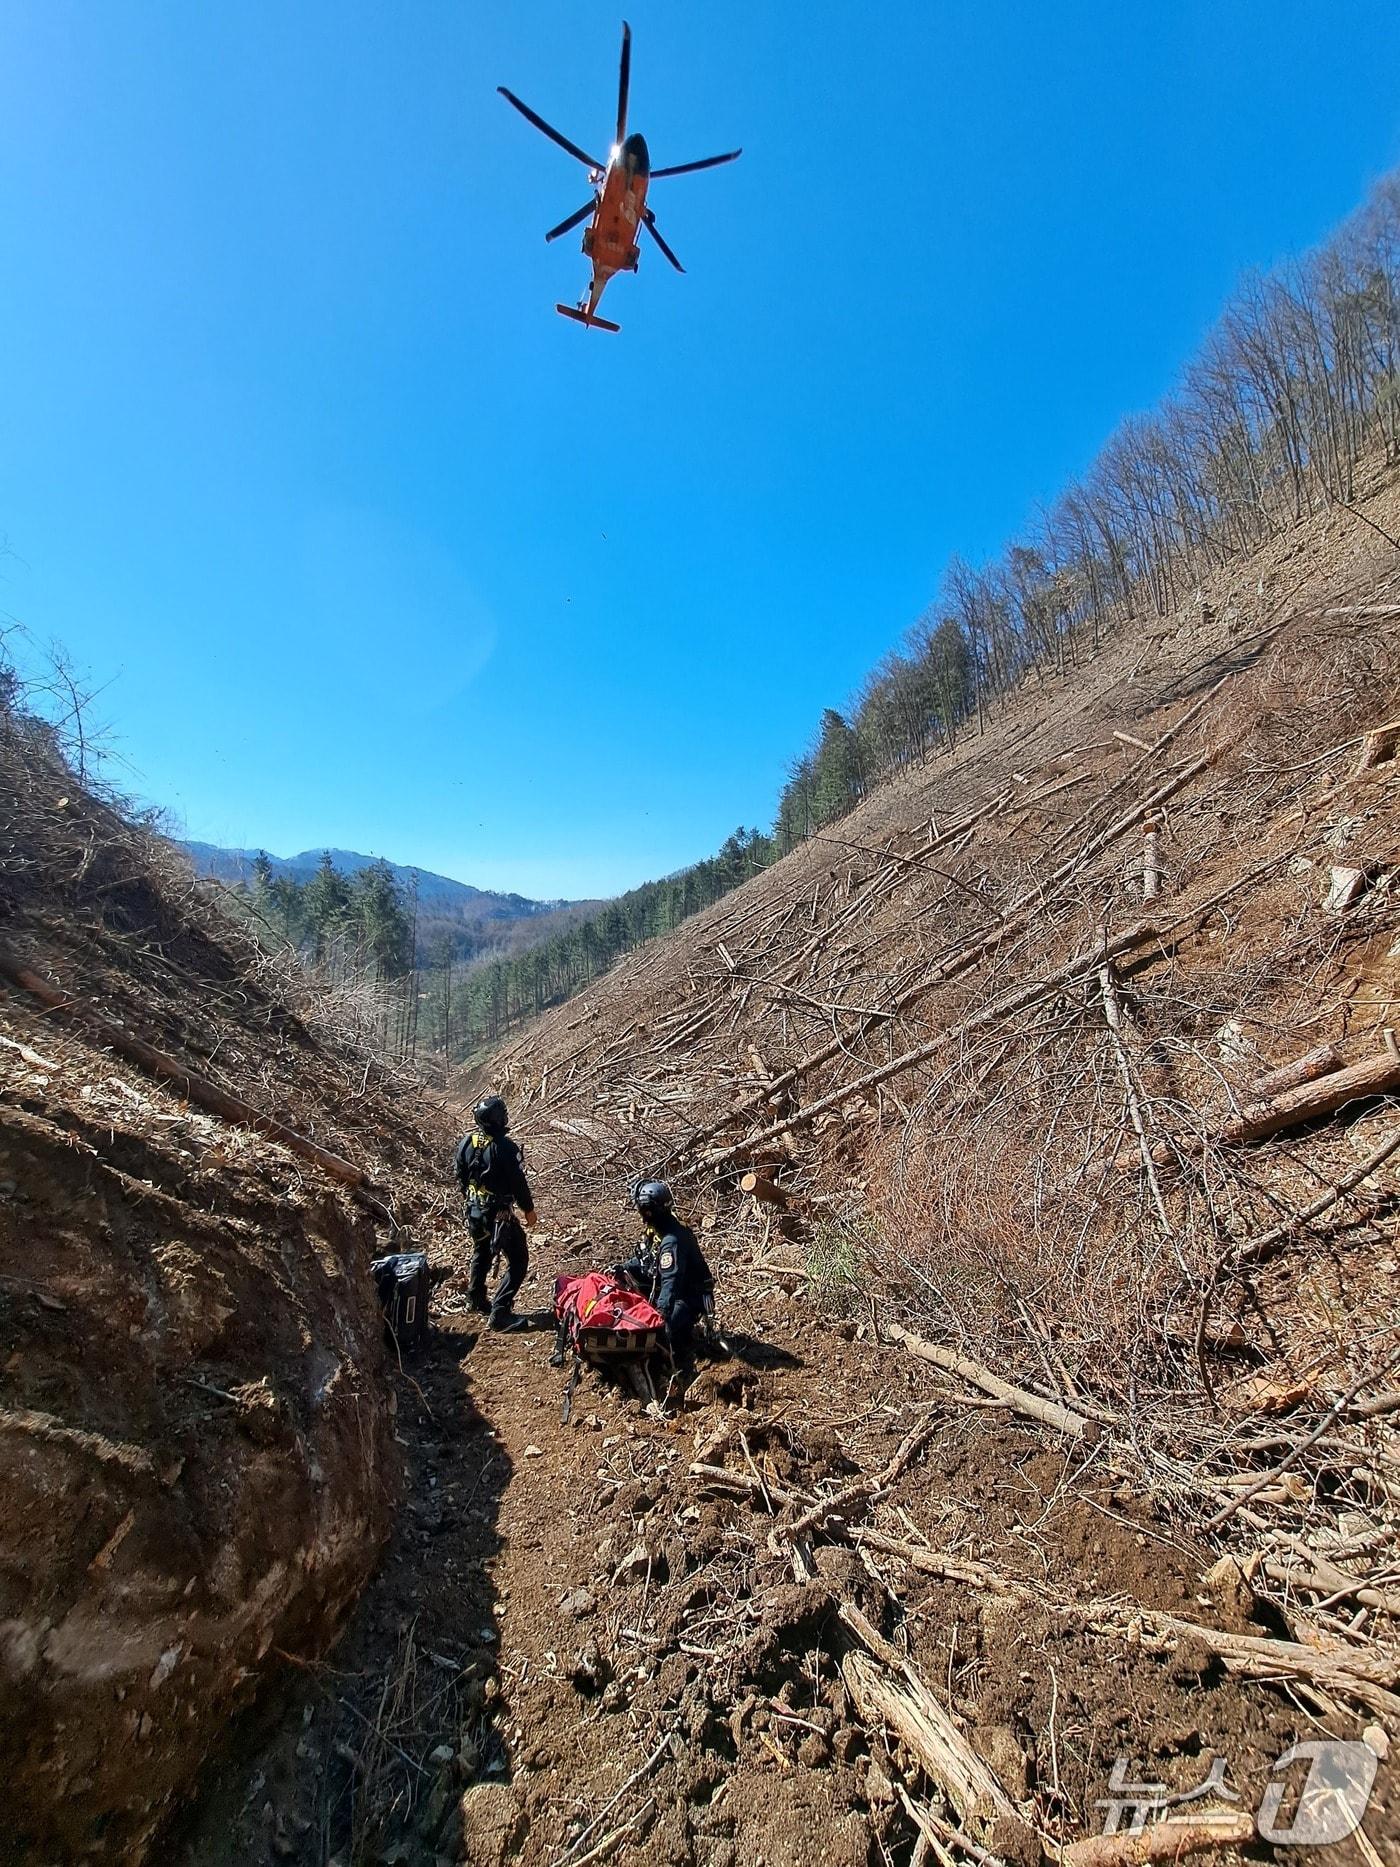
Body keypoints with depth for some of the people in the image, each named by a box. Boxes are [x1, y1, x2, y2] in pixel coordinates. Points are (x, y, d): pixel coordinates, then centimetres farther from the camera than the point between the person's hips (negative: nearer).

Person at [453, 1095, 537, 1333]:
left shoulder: (466, 1142, -3)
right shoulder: (503, 1146, -25)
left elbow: (459, 1174, 10)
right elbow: (518, 1181, -18)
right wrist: (528, 1209, -4)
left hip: (474, 1210, 8)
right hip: (499, 1213, -8)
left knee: (481, 1253, 29)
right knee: (518, 1261, 0)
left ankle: (477, 1300, 44)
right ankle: (500, 1311, -4)